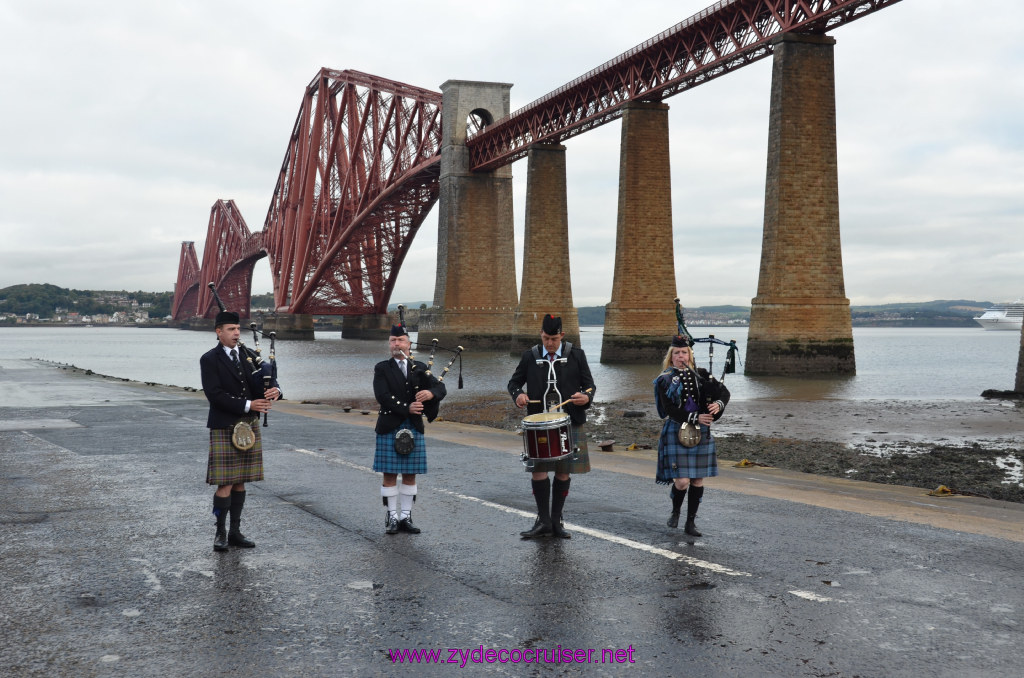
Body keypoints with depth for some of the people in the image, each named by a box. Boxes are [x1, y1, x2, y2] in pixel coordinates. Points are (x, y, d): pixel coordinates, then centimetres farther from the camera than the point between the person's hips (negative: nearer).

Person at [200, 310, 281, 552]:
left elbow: (269, 379, 6)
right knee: (225, 484, -5)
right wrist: (248, 405, -19)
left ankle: (235, 531, 17)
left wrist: (275, 390, -18)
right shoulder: (210, 360, -6)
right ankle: (220, 533, 7)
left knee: (240, 482, 10)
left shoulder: (248, 355, 11)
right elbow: (215, 395, -15)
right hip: (224, 429, -5)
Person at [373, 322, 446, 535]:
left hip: (414, 429, 3)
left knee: (410, 475, 6)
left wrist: (431, 393, -21)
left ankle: (406, 516, 13)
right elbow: (382, 396, -12)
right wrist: (407, 408, -21)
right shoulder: (382, 369, 2)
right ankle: (392, 517, 10)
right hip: (389, 428, -3)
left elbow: (441, 388, 2)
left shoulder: (419, 368, 11)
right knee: (390, 475, 1)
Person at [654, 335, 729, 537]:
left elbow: (724, 391, 5)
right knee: (682, 481, -9)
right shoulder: (665, 380, -3)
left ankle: (691, 523, 17)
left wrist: (719, 404, -17)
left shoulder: (700, 374, 8)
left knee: (698, 480, 5)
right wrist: (695, 418, -20)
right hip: (676, 432, -4)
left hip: (701, 434, 4)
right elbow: (669, 410, -12)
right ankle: (675, 511, 22)